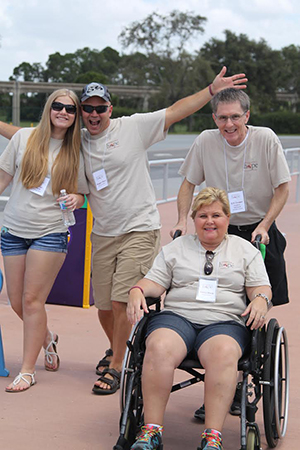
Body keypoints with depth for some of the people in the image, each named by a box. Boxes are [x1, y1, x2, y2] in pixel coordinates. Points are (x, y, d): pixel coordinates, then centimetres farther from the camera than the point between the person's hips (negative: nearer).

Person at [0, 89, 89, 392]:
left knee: (32, 299, -6)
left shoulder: (75, 152, 3)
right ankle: (47, 338, 37)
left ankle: (27, 370, 6)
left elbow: (81, 194, 10)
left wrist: (76, 199, -13)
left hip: (50, 233, -2)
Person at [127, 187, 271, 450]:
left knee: (223, 353, -37)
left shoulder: (245, 250, 20)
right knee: (159, 348, -34)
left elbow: (261, 287, 13)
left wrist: (260, 299, -11)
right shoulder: (176, 248, 23)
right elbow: (155, 282, 16)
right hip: (177, 316, 1)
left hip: (225, 321, -1)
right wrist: (137, 291, -5)